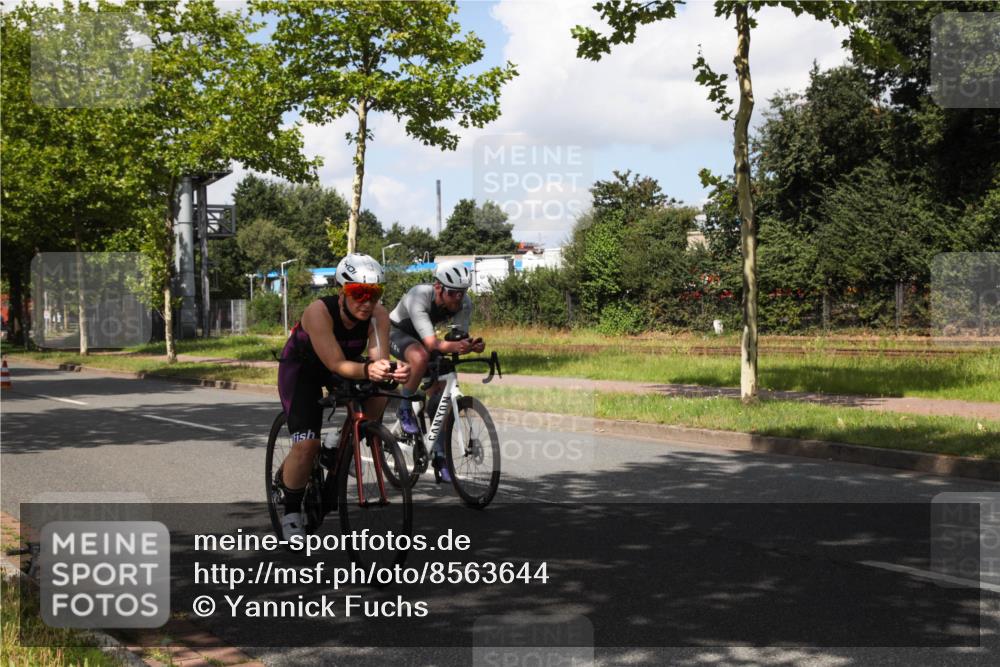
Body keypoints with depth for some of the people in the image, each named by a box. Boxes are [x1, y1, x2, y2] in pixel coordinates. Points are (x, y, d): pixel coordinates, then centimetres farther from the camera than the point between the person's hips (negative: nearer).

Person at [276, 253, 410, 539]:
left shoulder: (378, 314, -24)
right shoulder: (319, 311, -36)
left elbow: (379, 357, -34)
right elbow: (337, 365, -42)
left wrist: (392, 370, -57)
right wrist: (367, 370, -61)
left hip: (347, 362, 4)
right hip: (301, 368, -4)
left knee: (379, 391, -26)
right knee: (307, 445, -19)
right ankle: (291, 515, 2)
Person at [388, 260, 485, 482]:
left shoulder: (464, 303, -23)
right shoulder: (418, 297, -38)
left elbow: (461, 337, -25)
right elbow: (432, 343, -46)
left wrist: (472, 345, -48)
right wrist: (453, 345, -66)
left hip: (423, 336, 5)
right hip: (398, 333, -5)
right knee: (421, 357, -39)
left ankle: (439, 457, 5)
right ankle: (405, 409, -16)